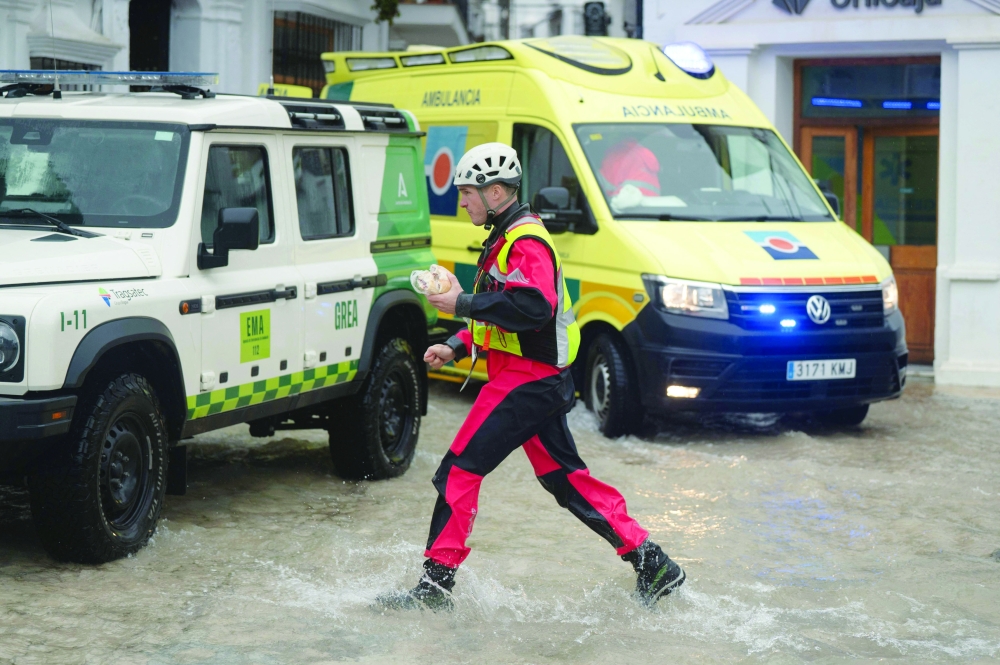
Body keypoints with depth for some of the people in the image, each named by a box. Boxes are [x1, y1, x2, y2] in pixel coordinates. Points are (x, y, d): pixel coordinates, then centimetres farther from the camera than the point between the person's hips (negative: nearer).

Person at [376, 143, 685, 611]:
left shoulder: (525, 241, -15)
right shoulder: (506, 238, 18)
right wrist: (457, 347, 13)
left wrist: (463, 304, -25)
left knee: (459, 471, -9)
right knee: (565, 478, 14)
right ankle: (651, 563, 16)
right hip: (540, 380, 11)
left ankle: (435, 585, -5)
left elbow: (533, 307, -31)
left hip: (525, 380, -11)